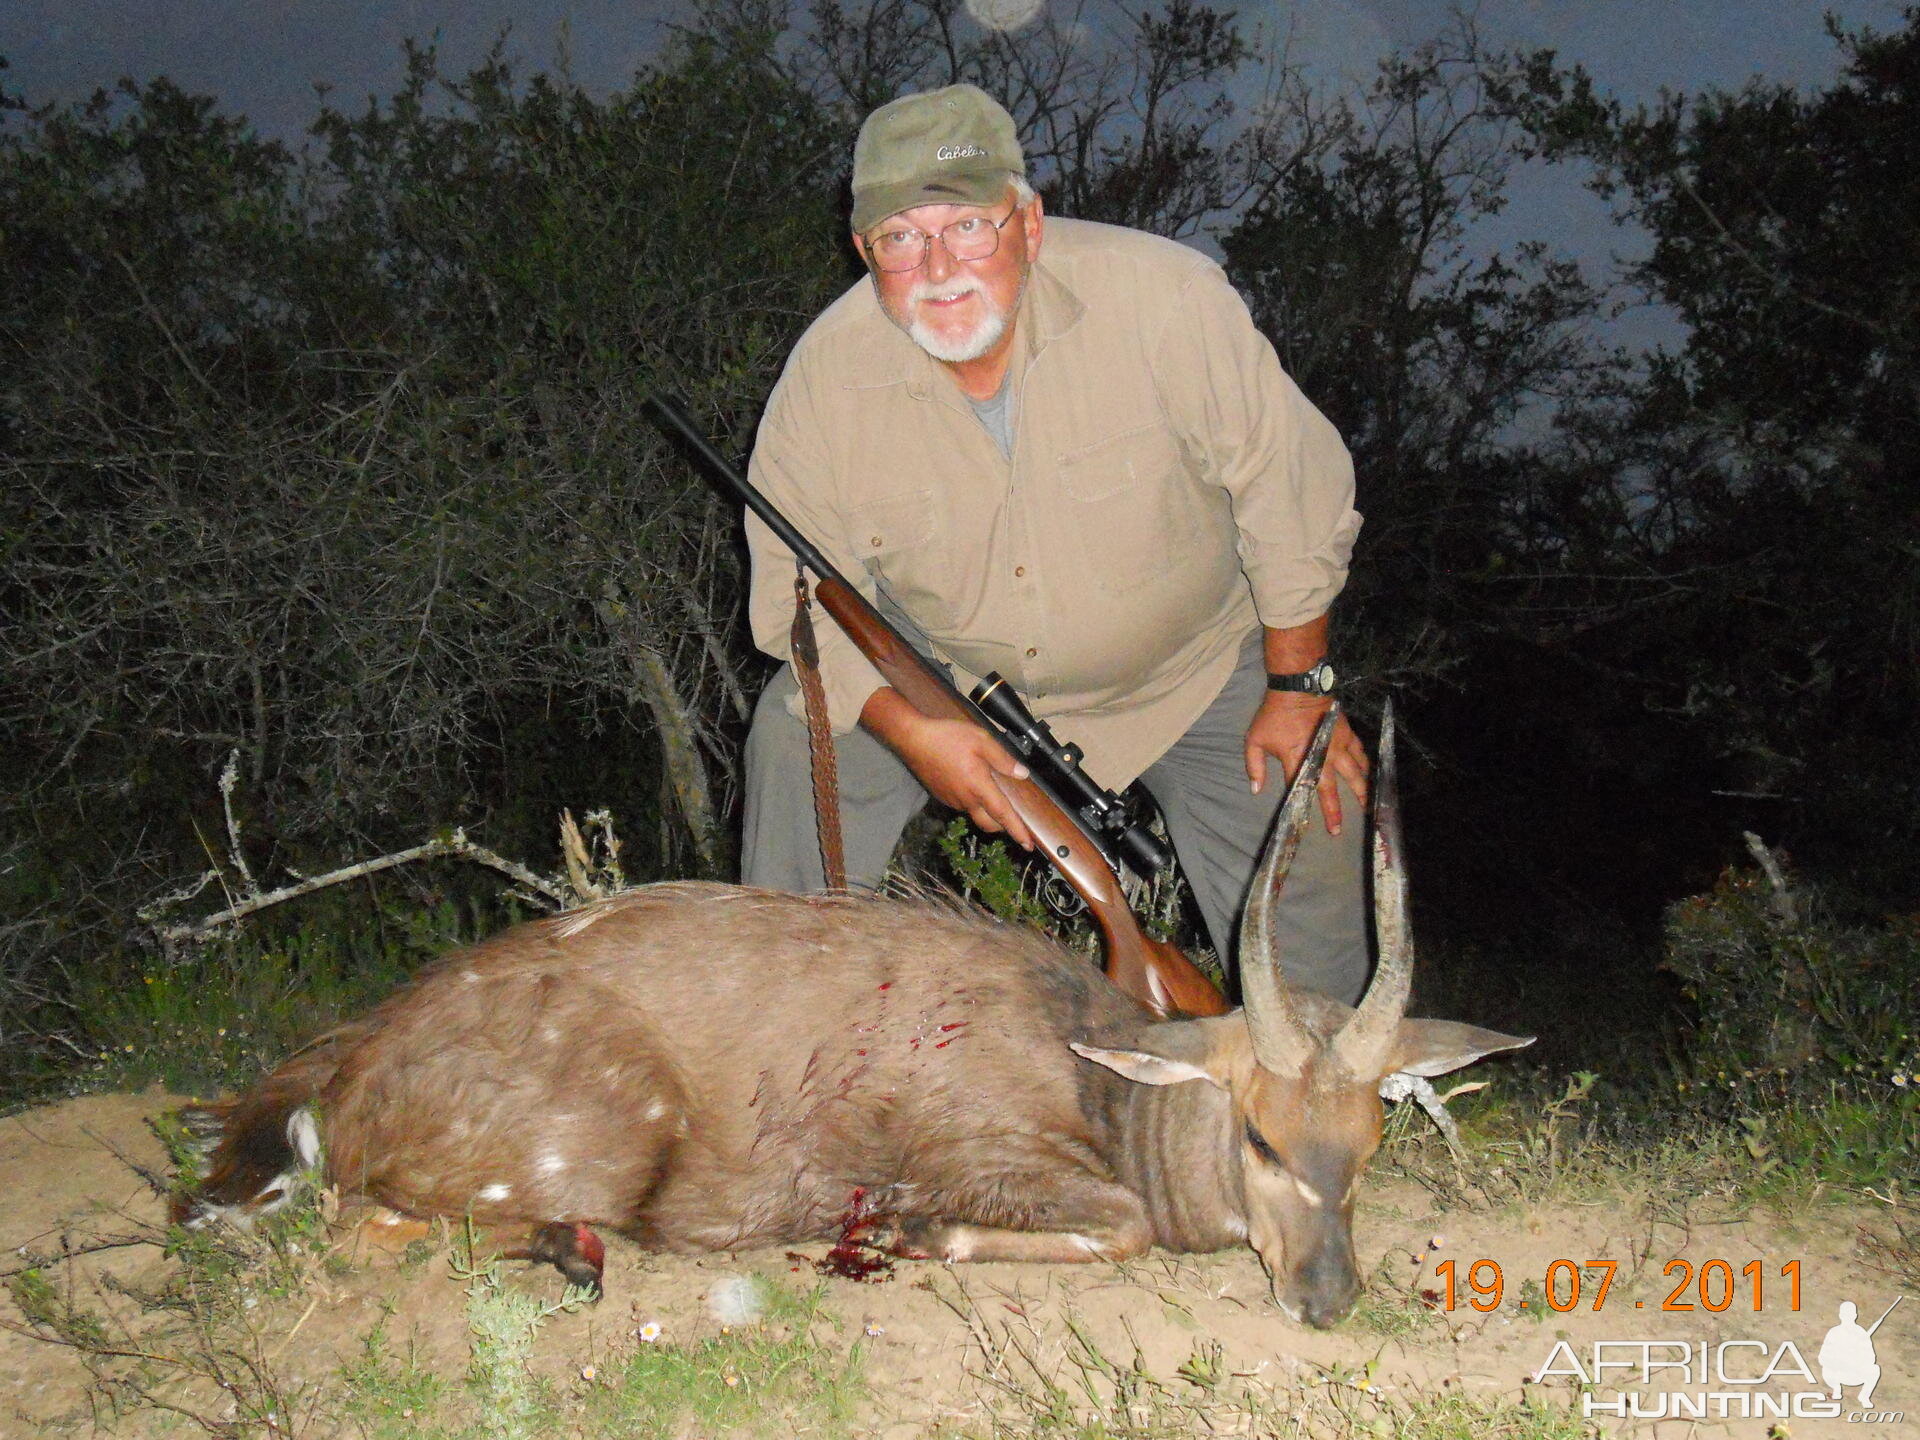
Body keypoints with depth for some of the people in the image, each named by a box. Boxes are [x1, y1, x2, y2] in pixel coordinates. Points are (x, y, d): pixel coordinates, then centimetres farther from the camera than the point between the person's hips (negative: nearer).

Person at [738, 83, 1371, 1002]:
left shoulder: (1167, 298, -29)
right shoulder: (826, 372, -21)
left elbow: (1291, 490, -18)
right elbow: (802, 591, -9)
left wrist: (1299, 689, -11)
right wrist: (908, 728, -24)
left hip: (1191, 666, -1)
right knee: (796, 739, -13)